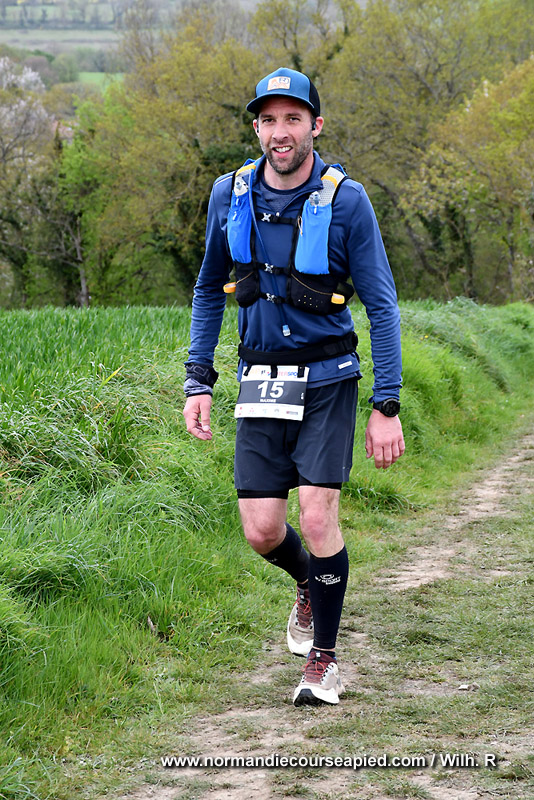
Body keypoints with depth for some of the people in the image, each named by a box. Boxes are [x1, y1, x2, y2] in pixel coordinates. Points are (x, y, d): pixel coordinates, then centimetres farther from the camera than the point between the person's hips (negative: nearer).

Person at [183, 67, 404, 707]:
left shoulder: (345, 200, -10)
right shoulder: (230, 195, 0)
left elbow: (381, 306, -7)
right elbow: (209, 290, 14)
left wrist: (387, 405, -11)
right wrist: (198, 380, 6)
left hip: (327, 378, -3)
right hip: (261, 382, 3)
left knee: (318, 518, -11)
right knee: (262, 531, -2)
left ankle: (324, 660, 7)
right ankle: (308, 584, 33)